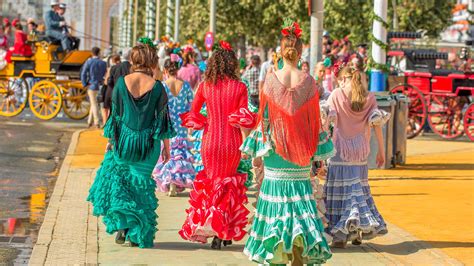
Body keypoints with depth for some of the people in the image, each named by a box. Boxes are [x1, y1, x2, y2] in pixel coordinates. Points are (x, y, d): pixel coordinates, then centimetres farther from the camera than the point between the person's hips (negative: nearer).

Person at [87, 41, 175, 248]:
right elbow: (163, 119, -3)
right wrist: (166, 147, 7)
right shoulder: (157, 87, -7)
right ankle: (136, 234, 11)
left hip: (124, 140, 0)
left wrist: (111, 139, 9)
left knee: (116, 179, 18)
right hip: (148, 144, 0)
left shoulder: (122, 82, -6)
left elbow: (115, 114, -1)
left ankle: (121, 224, 4)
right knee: (140, 184, 10)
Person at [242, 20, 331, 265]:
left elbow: (263, 115, -2)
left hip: (275, 145, -1)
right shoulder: (308, 81, -5)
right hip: (301, 149, 1)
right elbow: (314, 118, 1)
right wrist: (312, 147, 12)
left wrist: (260, 146, 7)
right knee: (300, 195, 6)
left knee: (276, 191, 8)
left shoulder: (271, 79, -7)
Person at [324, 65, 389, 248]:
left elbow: (327, 119, -12)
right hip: (360, 149, 3)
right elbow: (377, 125, 3)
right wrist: (381, 151, 10)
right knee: (358, 188, 13)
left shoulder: (336, 95, -4)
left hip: (340, 148, -3)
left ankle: (341, 235, -2)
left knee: (340, 189, 1)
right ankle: (359, 231, 12)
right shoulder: (369, 98, 5)